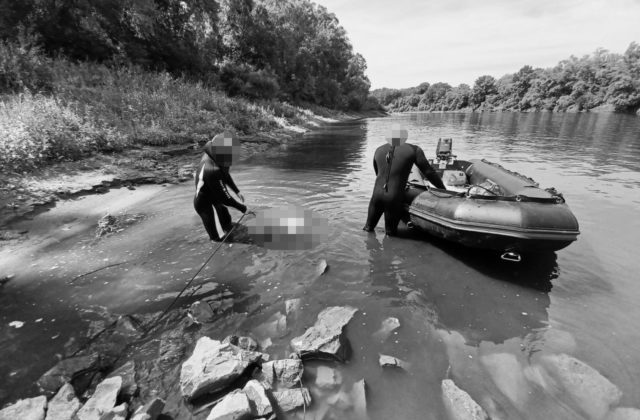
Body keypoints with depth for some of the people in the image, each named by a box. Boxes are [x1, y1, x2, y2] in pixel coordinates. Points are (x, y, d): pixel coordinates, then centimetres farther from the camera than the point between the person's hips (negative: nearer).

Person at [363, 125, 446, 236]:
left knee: (368, 228, 23)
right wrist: (444, 190, 14)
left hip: (377, 195, 3)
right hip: (394, 199, -2)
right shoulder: (414, 150, 0)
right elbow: (429, 173, 2)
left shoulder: (379, 150, 10)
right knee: (391, 232, 20)